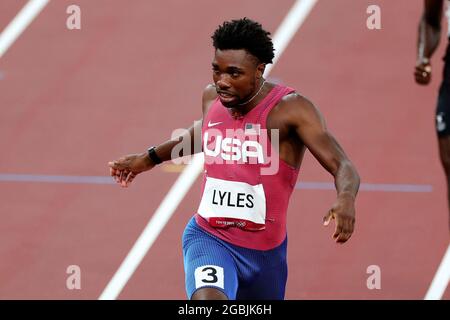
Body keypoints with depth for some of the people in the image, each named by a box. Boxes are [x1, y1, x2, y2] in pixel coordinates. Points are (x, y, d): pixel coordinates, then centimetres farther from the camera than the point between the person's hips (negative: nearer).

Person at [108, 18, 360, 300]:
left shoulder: (290, 108, -18)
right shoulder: (212, 98, -2)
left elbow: (344, 167, -26)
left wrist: (346, 199, -49)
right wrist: (150, 158, 32)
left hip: (265, 250, -1)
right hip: (208, 238, 1)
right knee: (207, 301, -30)